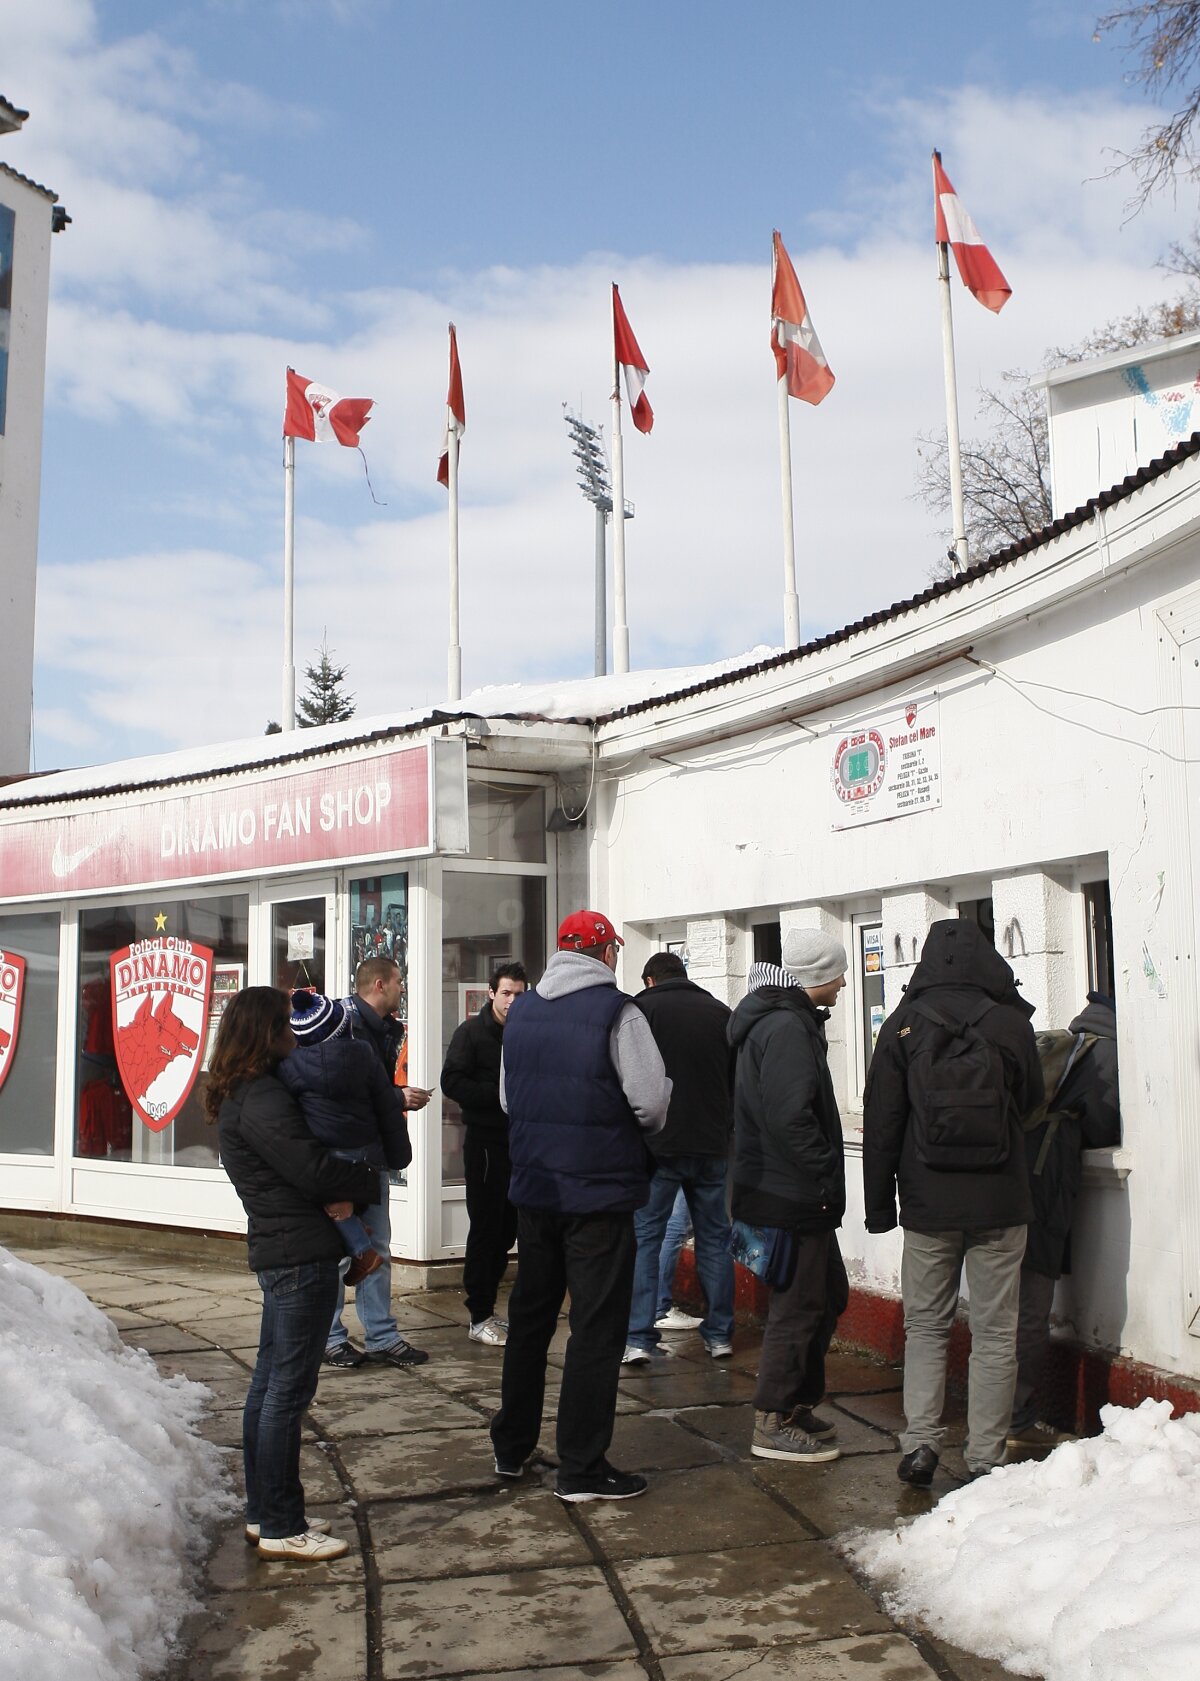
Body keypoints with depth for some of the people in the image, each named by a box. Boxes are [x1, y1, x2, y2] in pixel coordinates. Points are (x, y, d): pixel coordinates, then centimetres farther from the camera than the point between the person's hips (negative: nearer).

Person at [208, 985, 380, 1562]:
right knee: (289, 1389, -4)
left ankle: (263, 1512, 26)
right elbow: (313, 1170, -21)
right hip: (301, 1253, -10)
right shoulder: (262, 1099, -17)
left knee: (270, 1382, 16)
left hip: (279, 1251, 10)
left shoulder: (243, 1095, 14)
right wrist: (372, 1179, -6)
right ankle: (281, 1527, 4)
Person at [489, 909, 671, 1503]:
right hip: (599, 1191, -6)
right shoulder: (617, 1012, -13)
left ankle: (511, 1446, 29)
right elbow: (651, 1102, -16)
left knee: (529, 1315, 18)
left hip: (533, 1187, 6)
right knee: (597, 1328, 2)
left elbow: (506, 1098, 12)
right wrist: (637, 1125, 4)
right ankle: (581, 1467, 7)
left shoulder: (521, 1011, 6)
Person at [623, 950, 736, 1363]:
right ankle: (720, 1335, 17)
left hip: (657, 1147, -3)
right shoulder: (721, 1013, 8)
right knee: (713, 1239, 13)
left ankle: (638, 1339, -1)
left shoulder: (642, 1008, -3)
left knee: (644, 1238, 3)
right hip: (711, 1147, 3)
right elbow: (740, 1081, 13)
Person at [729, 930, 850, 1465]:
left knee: (828, 1294, 19)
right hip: (793, 1199, -11)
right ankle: (773, 1425, 8)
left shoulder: (790, 1021, 16)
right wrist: (825, 1180, -19)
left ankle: (799, 1401, 29)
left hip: (796, 1195, 11)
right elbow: (790, 1119, -27)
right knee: (798, 1304, -2)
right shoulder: (787, 1029, -19)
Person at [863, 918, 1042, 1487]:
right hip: (1000, 1204, 0)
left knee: (925, 1327, 13)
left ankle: (920, 1444, 6)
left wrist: (878, 1202, 5)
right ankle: (984, 1459, 9)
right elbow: (1031, 1100, 10)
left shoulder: (903, 1025, -3)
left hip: (928, 1204, 1)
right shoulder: (1010, 1022, -4)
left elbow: (881, 1121, -2)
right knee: (994, 1333, 7)